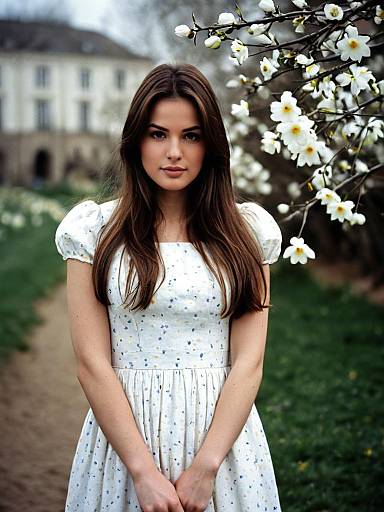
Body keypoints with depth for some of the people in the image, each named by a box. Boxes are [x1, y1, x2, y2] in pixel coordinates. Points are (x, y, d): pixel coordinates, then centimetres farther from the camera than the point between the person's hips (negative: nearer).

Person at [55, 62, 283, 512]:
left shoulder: (247, 229, 0)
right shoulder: (95, 229, -3)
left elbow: (248, 361, -5)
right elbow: (92, 362, -8)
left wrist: (205, 466, -14)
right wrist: (143, 470, -14)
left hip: (223, 433, 1)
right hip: (124, 431, 0)